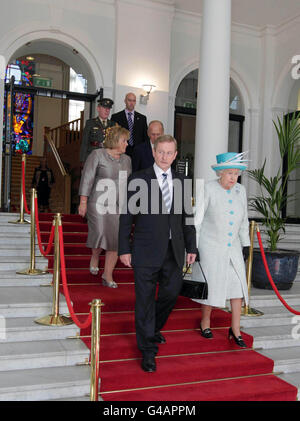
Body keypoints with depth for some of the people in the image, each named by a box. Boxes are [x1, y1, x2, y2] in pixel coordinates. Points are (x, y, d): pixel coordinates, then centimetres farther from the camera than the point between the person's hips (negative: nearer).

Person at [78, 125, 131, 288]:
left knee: (116, 239, -1)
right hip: (99, 203, -4)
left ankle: (107, 276, 8)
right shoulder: (97, 155, -1)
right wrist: (83, 202, -10)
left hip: (119, 206, 5)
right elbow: (87, 178, -5)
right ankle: (94, 256, 22)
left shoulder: (126, 159, 14)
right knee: (100, 234, -13)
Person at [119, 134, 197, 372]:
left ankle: (153, 328, 41)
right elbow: (127, 217, -3)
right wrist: (124, 249, -7)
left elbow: (187, 216, 13)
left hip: (174, 251, 4)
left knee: (172, 293, 11)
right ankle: (148, 350, 17)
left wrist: (191, 247, 9)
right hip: (147, 251, -4)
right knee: (145, 299, 3)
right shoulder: (138, 180, -2)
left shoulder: (181, 182, 10)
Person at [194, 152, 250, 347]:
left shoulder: (240, 190, 3)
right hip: (210, 247, -4)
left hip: (232, 248, 4)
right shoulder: (209, 189, -11)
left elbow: (243, 220, 12)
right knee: (211, 285, 3)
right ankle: (205, 321, 27)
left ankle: (235, 330, 12)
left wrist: (246, 244, 11)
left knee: (238, 286, 0)